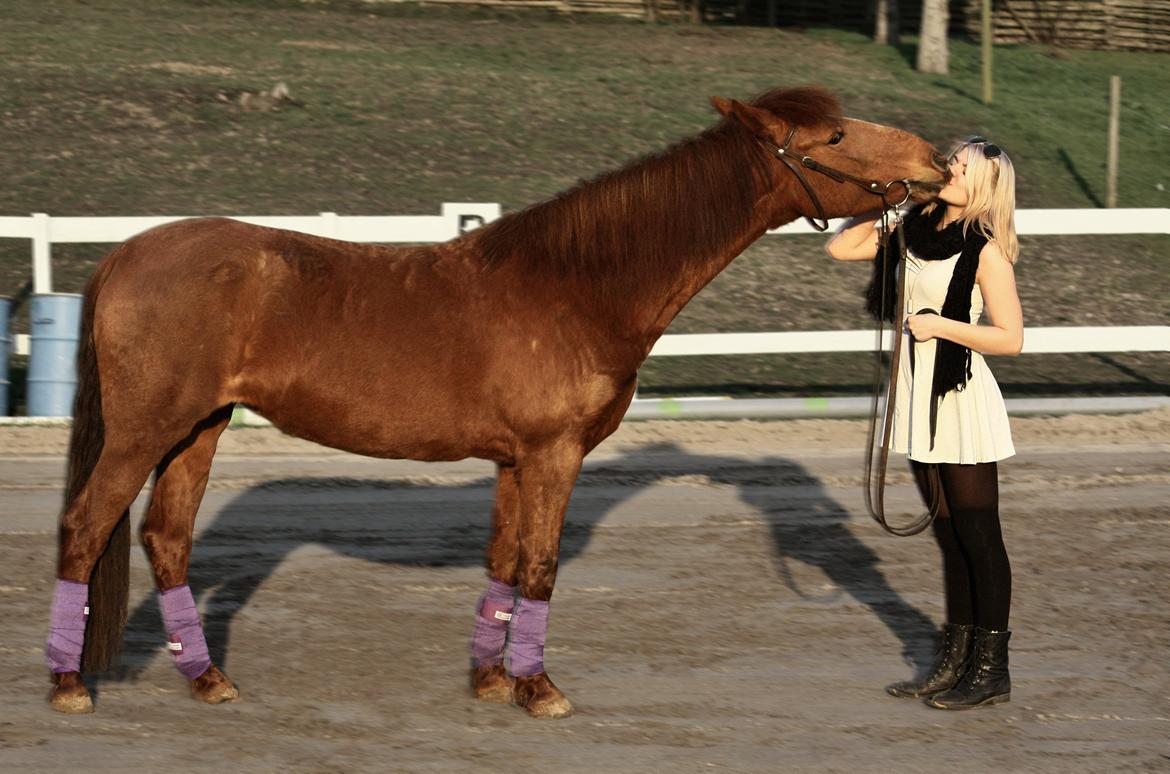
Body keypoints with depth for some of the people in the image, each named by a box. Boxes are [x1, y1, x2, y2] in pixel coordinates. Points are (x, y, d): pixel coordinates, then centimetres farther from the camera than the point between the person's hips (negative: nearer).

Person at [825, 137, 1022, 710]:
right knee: (948, 535, 14)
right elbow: (840, 247, 9)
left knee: (977, 536, -1)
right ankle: (956, 659, 22)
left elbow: (1011, 339, -15)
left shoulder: (985, 250, -12)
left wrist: (939, 324, -19)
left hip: (962, 399, -7)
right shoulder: (912, 232, 7)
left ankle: (992, 670, 7)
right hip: (917, 394, 7)